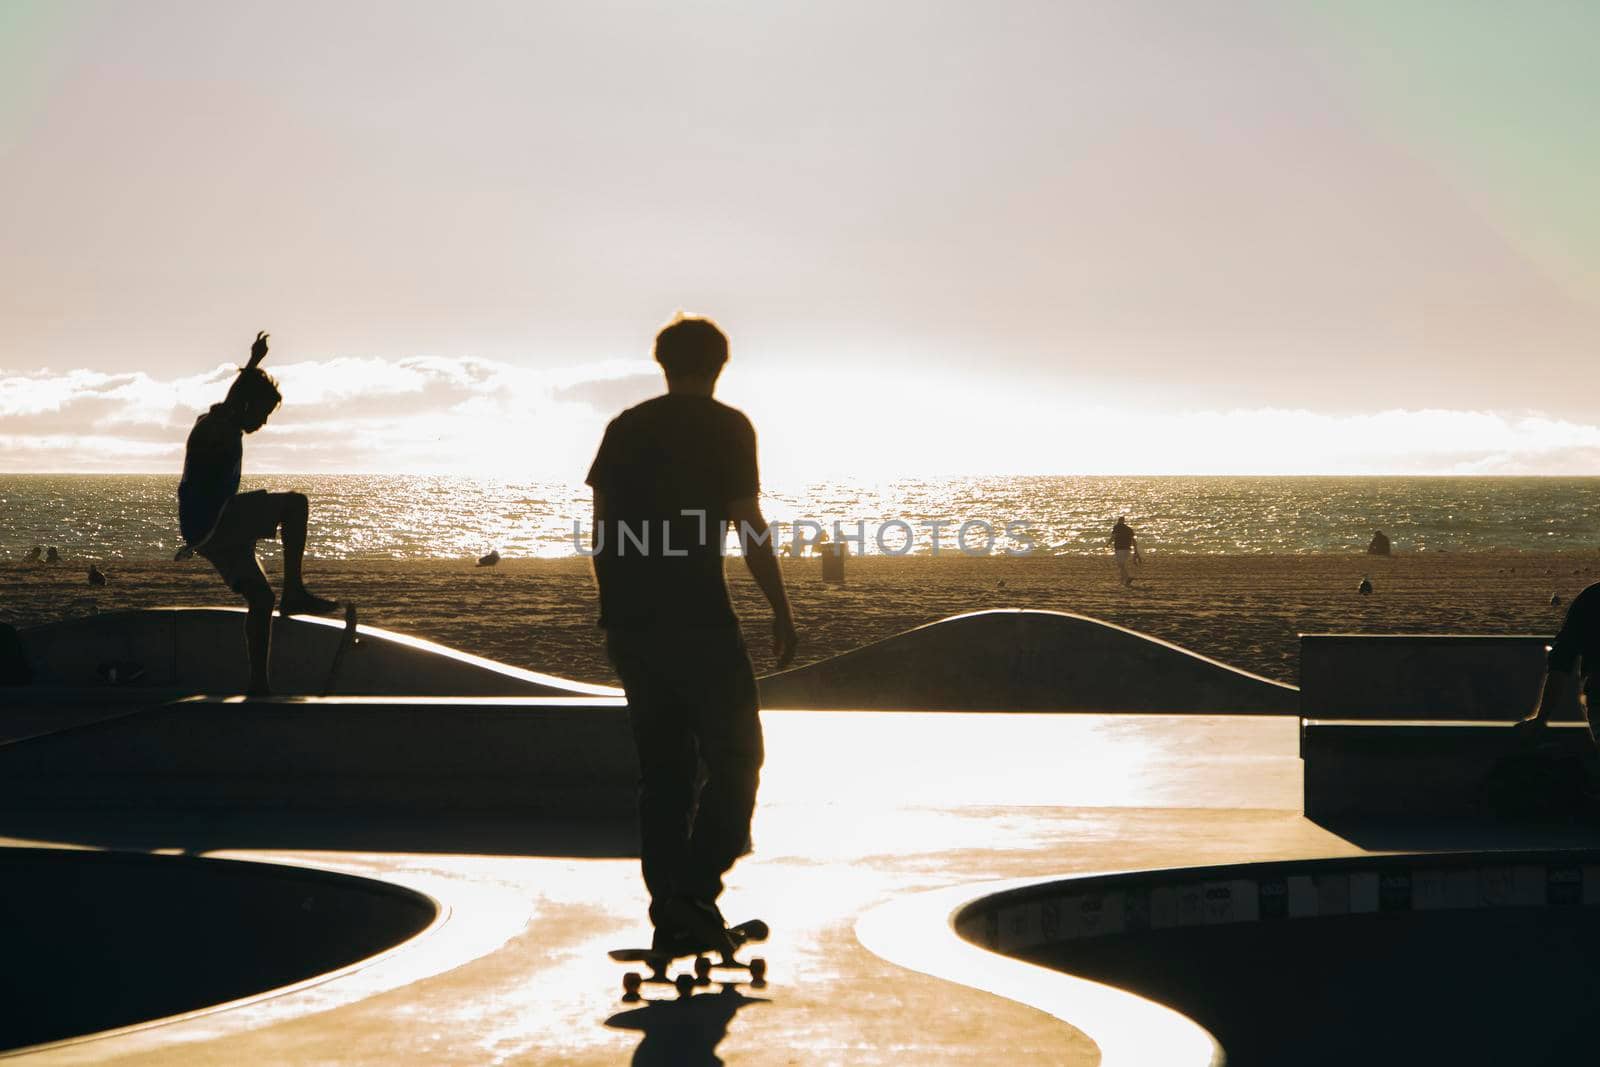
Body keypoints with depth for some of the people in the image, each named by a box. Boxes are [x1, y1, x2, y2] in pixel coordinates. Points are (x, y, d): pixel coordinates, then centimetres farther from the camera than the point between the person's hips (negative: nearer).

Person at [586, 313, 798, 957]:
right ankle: (693, 892, -11)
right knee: (733, 756, 4)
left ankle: (671, 916, 10)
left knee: (663, 765, 11)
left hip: (630, 622, 5)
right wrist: (781, 610, 0)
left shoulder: (623, 429, 12)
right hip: (698, 619, -5)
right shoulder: (725, 427, -2)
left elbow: (602, 531, 12)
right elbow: (749, 526, -7)